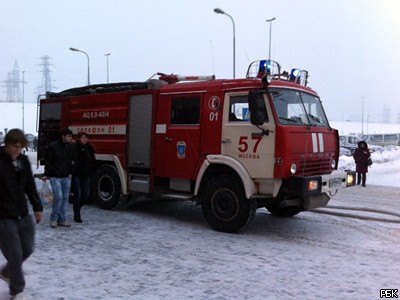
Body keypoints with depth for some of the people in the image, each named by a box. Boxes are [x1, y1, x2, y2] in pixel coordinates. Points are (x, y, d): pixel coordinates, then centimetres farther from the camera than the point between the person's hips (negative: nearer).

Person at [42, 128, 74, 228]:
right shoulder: (52, 147, -10)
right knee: (58, 197, -13)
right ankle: (53, 219, 4)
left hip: (66, 177, 6)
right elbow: (47, 162, -6)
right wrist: (46, 174, -9)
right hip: (55, 177, -6)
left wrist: (70, 173, 12)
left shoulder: (70, 147, 6)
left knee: (65, 198, 6)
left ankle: (62, 219, 15)